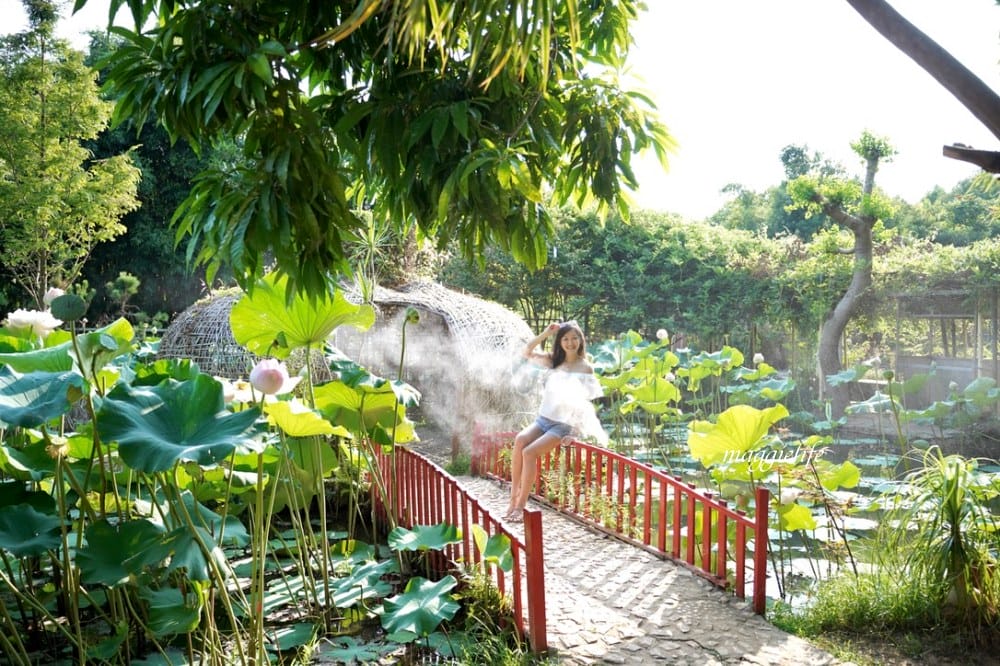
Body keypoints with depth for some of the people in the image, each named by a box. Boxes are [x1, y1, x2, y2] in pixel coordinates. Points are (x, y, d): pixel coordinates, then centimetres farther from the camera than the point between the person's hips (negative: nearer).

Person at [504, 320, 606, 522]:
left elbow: (585, 401, 2)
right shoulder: (553, 360, 12)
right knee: (520, 440, -28)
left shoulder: (585, 367, 1)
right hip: (543, 418, 4)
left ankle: (520, 505, -19)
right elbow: (526, 352, 6)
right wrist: (545, 334, -2)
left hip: (564, 424, -4)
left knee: (529, 452, -26)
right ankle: (514, 497, -25)